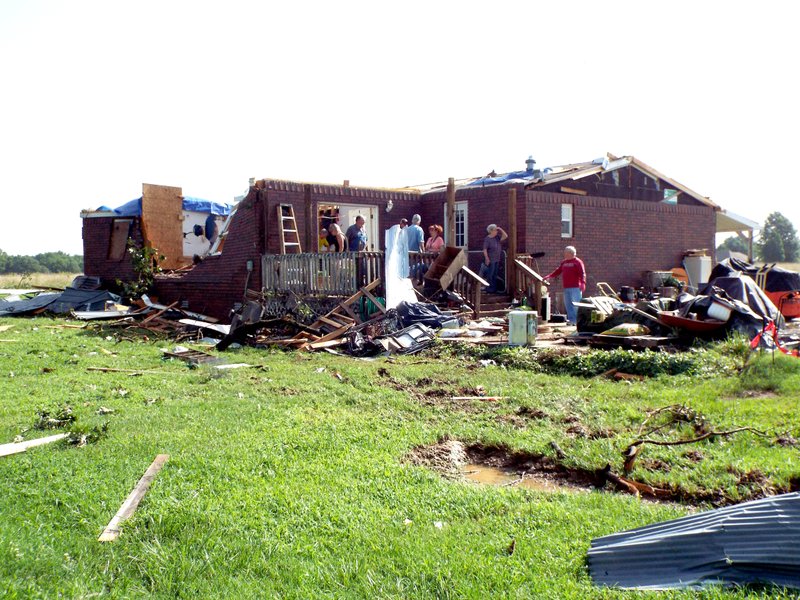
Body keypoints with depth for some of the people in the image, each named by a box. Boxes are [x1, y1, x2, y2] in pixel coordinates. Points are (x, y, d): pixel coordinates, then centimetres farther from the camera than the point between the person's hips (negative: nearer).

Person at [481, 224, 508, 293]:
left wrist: (501, 230, 1)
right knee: (490, 275, -5)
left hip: (497, 260, 8)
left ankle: (494, 289, 18)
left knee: (495, 275, 12)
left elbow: (505, 236, 10)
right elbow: (485, 249, -15)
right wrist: (487, 258, -21)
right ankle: (489, 289, 2)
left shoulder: (497, 238, 11)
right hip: (491, 260, -8)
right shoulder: (487, 239, -10)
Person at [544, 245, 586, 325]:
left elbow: (582, 273, -11)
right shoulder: (564, 262, 18)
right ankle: (571, 319, 14)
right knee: (568, 304, 8)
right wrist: (549, 277, 12)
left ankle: (577, 320, -5)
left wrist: (583, 283, -22)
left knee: (576, 304, -8)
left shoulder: (577, 262, -4)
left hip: (575, 287, -7)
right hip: (566, 288, 8)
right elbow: (558, 271, 21)